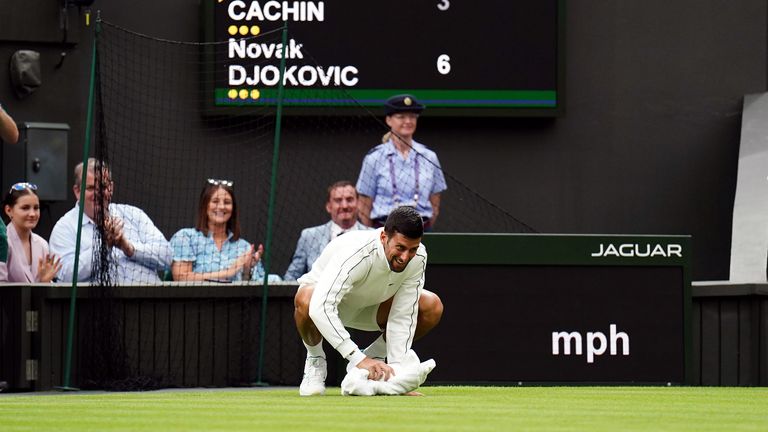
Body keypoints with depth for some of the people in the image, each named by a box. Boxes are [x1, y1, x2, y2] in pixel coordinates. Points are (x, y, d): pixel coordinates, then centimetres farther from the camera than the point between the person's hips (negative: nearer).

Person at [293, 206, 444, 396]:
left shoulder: (417, 257, -24)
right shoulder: (355, 253, -40)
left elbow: (403, 316, -21)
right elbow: (320, 307, -50)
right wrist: (358, 358, -55)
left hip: (369, 305, 5)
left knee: (432, 307, -15)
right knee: (305, 299, -41)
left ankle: (374, 355, 5)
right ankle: (315, 361, -10)